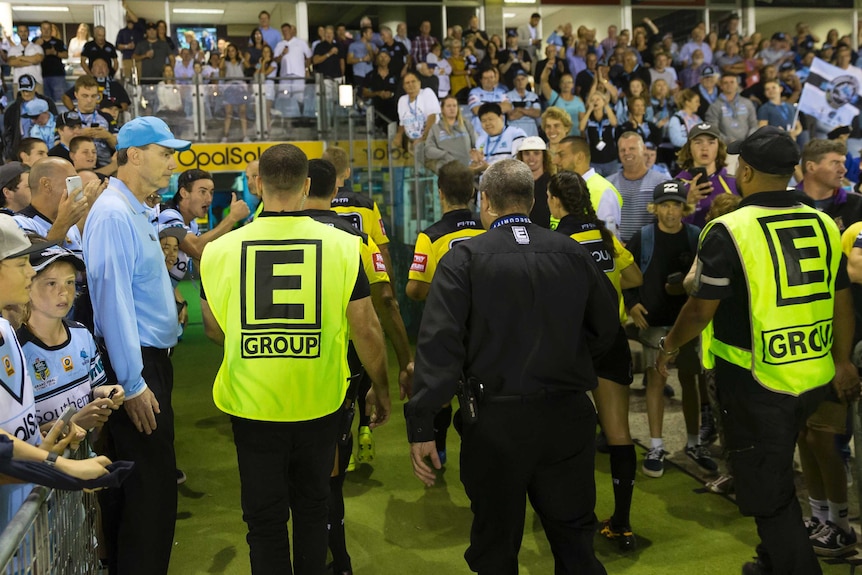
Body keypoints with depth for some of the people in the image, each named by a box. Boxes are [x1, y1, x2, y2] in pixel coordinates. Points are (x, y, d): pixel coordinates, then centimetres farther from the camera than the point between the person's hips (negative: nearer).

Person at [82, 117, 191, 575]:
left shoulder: (137, 213, 13)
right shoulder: (114, 214, -17)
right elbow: (113, 300, -21)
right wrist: (134, 384, -21)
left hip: (153, 359, 10)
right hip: (136, 365, -10)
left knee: (153, 481, 18)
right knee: (150, 487, -3)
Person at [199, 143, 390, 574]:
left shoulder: (220, 249, -9)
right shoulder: (343, 245, -12)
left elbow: (214, 329, 5)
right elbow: (366, 331, -7)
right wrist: (381, 390, 9)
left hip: (252, 405, 0)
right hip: (319, 405, 1)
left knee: (264, 517, 16)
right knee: (312, 507, 22)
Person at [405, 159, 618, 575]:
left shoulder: (464, 258, -8)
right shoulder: (572, 253, 2)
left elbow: (439, 344, -16)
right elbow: (606, 327, 7)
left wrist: (421, 426, -16)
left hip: (497, 419, -2)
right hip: (569, 416, 3)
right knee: (575, 538, 20)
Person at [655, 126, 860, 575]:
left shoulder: (729, 229, -16)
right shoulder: (823, 224, 1)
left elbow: (702, 308, -13)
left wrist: (671, 345, 5)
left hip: (756, 380, -6)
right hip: (815, 376, 7)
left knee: (766, 491, 9)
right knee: (776, 473, 25)